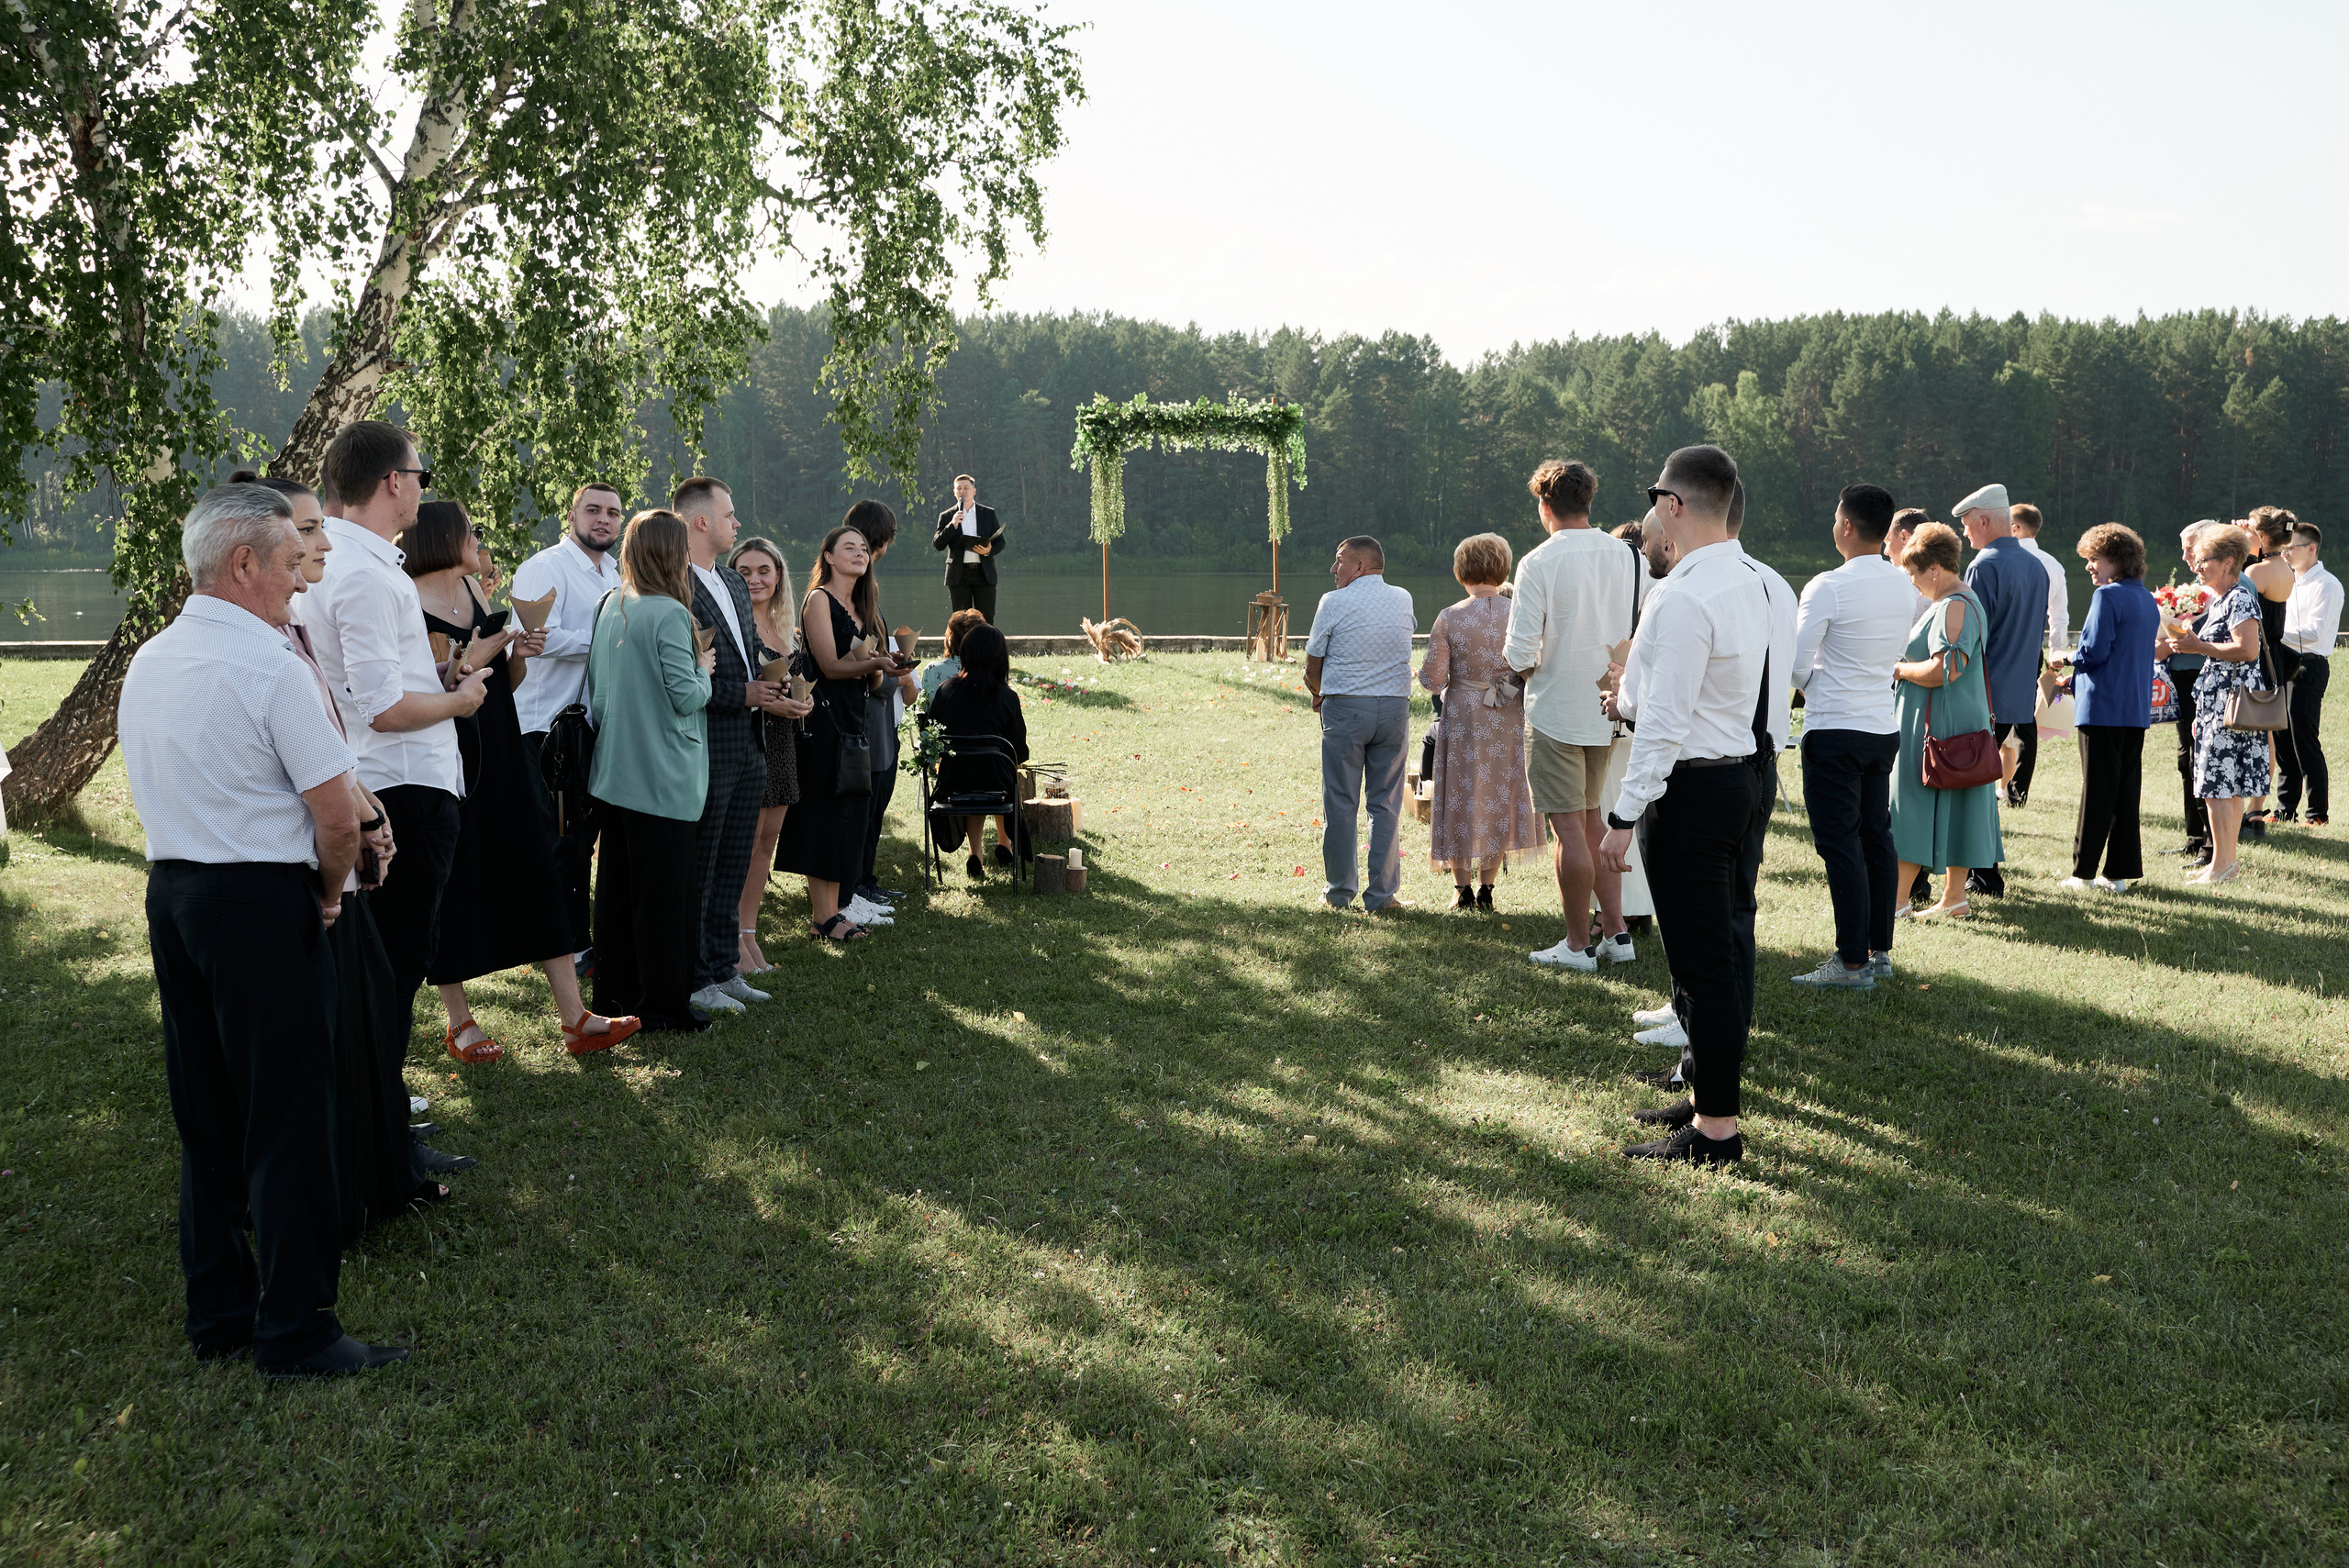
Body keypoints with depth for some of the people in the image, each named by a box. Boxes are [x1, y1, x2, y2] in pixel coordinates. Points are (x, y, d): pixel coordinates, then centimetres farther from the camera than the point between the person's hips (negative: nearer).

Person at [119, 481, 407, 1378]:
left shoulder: (147, 662, 10)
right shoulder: (268, 665, -15)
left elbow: (166, 790, 16)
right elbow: (337, 815, -18)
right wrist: (328, 890, 2)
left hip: (170, 892, 8)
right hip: (261, 904, -8)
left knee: (205, 1116, 15)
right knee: (287, 1126, 0)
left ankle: (218, 1317, 25)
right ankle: (295, 1332, 8)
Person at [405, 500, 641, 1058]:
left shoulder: (477, 595, 13)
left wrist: (517, 655, -1)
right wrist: (468, 663, -17)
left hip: (499, 756, 7)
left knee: (537, 869, 2)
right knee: (452, 885, 2)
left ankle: (574, 1017, 4)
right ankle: (459, 1022, 17)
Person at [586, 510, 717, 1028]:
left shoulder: (611, 607, 8)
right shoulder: (669, 614, -16)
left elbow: (596, 689, 16)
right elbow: (687, 697, -17)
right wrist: (703, 668, 1)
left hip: (615, 770, 8)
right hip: (663, 776, -8)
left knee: (617, 884, 14)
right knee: (665, 890, 0)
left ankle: (615, 995, 23)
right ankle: (664, 1004, 7)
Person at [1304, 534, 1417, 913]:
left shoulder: (1334, 602, -4)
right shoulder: (1403, 599, 9)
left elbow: (1312, 665, 0)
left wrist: (1319, 693, 24)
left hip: (1345, 708, -3)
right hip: (1395, 707, 3)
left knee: (1340, 802, 5)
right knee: (1386, 803, 6)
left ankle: (1339, 890, 11)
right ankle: (1382, 893, 7)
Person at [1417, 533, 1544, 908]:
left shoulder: (1449, 617, -12)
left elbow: (1432, 678, -11)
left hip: (1462, 717, -1)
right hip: (1508, 722, 2)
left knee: (1463, 795, 10)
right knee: (1501, 795, 13)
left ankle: (1462, 888, 15)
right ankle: (1486, 887, 17)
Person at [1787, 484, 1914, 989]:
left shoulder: (1828, 587, -16)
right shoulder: (1906, 585, 6)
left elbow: (1796, 663, -12)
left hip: (1834, 730, -7)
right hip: (1886, 726, 7)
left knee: (1840, 844, -4)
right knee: (1876, 837, 14)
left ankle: (1853, 963, -2)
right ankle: (1879, 951, 21)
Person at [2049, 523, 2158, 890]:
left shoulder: (2108, 596, -12)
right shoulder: (2148, 601, 14)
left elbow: (2094, 651, -17)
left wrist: (2065, 657, 2)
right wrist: (2075, 678, 21)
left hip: (2103, 708, -8)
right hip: (2137, 709, 8)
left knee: (2097, 790, -3)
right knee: (2127, 790, 9)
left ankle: (2084, 871, 2)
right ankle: (2121, 871, 12)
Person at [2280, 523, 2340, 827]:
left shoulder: (2326, 585, -7)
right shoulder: (2290, 581, 19)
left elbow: (2314, 631, -16)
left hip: (2309, 666, -8)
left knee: (2305, 742, -7)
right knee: (2283, 741, 9)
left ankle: (2318, 813, -1)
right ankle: (2285, 810, 16)